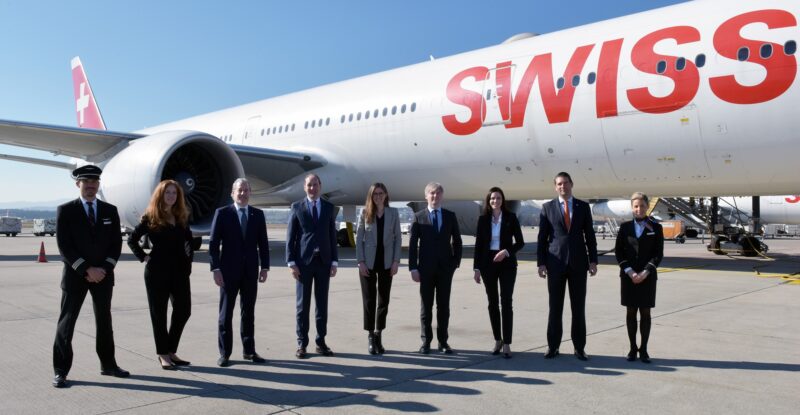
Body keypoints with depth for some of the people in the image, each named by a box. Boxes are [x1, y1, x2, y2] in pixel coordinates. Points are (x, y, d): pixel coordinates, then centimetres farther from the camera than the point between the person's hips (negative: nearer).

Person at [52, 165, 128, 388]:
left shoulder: (110, 210, 6)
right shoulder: (66, 210, -3)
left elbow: (116, 243, 3)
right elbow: (64, 246, -9)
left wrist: (104, 269, -9)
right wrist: (87, 270, -15)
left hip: (103, 275, 3)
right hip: (75, 275, -3)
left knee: (104, 321, 11)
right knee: (66, 322, 2)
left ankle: (108, 364, 22)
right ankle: (61, 371, 11)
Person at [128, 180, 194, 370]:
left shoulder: (182, 217, 9)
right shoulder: (151, 218, -3)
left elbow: (188, 240, 19)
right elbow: (132, 239, 1)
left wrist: (188, 258, 8)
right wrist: (144, 257, -4)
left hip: (180, 270, 5)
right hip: (157, 271, -4)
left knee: (183, 310, 4)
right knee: (159, 313, 4)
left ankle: (171, 351, 19)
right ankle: (163, 355, 14)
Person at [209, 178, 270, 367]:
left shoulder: (258, 214, 7)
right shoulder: (222, 213, -1)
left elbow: (263, 243, 8)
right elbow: (213, 243, -4)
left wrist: (265, 267, 1)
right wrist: (215, 269, -10)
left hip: (250, 271, 3)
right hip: (229, 271, -2)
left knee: (249, 312, 9)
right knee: (226, 313, 5)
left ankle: (249, 351, 19)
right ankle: (224, 353, 13)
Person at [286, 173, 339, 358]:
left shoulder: (329, 207, 8)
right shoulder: (297, 207, 2)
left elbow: (332, 236, 8)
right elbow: (290, 237, 0)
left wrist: (334, 262, 2)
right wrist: (292, 263, -8)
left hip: (323, 261, 2)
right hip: (303, 261, -2)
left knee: (322, 303, 7)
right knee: (303, 304, 4)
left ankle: (321, 342, 16)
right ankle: (302, 343, 11)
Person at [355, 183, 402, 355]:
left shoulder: (393, 213, 4)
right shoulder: (364, 213, 2)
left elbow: (398, 238, 4)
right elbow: (359, 239, 1)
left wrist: (396, 261, -4)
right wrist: (361, 261, -7)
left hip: (386, 262, 1)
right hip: (368, 262, -1)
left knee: (384, 300, 5)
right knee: (369, 300, 2)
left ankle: (378, 335, 18)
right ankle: (371, 337, 13)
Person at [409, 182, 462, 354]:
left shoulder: (450, 216, 6)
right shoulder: (419, 217, 1)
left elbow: (457, 241, 10)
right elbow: (413, 244, -1)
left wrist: (456, 261, 0)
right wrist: (413, 267, -7)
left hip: (445, 267, 1)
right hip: (426, 268, -1)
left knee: (444, 305, 6)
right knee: (426, 305, 6)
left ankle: (443, 341, 15)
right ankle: (426, 340, 15)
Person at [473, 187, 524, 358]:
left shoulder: (511, 217, -1)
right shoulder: (483, 219, 3)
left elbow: (520, 242, 0)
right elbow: (478, 244, 4)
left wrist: (506, 251, -17)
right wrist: (476, 268, 0)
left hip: (507, 263, -2)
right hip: (488, 263, 2)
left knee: (506, 303, -4)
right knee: (492, 303, 7)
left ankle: (507, 344, 1)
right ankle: (497, 340, 19)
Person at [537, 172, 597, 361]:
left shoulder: (583, 206, 7)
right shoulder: (547, 207, 3)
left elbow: (589, 235, 7)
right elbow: (542, 237, 2)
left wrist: (593, 260, 1)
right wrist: (541, 262, -3)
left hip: (578, 262, 1)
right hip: (556, 262, -1)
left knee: (579, 307, 6)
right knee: (555, 307, 5)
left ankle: (579, 347, 15)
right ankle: (553, 346, 14)